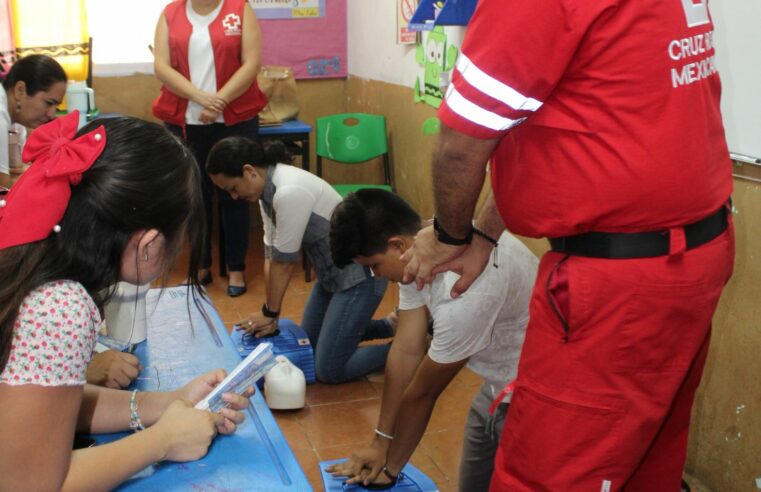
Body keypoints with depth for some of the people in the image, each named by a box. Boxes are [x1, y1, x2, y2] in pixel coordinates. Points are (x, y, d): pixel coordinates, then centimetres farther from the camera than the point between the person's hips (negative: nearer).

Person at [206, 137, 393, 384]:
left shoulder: (289, 192, -30)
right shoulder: (267, 188, 1)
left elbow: (284, 261, -22)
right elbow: (271, 253, 2)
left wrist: (270, 313, -8)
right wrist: (269, 313, -2)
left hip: (359, 272, -10)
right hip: (331, 271, 10)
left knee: (329, 370, -6)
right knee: (309, 342, 22)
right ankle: (392, 326, 28)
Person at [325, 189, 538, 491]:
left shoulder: (463, 290, -36)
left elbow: (422, 392, -22)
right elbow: (407, 351, -5)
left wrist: (391, 467, -6)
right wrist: (380, 443, 1)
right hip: (499, 383, 8)